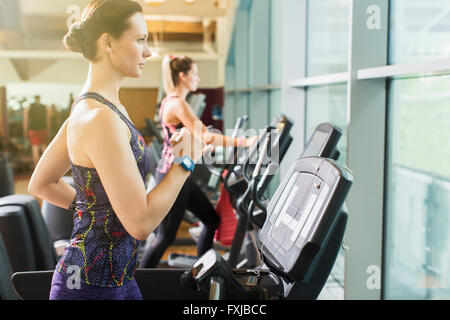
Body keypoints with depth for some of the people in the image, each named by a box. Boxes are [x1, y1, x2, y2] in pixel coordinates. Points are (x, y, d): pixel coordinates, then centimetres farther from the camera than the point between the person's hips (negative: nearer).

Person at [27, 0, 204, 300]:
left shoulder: (88, 106, 6)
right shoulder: (101, 118, -24)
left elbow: (41, 184, 15)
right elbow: (141, 223, -24)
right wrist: (185, 162, -16)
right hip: (93, 285, -10)